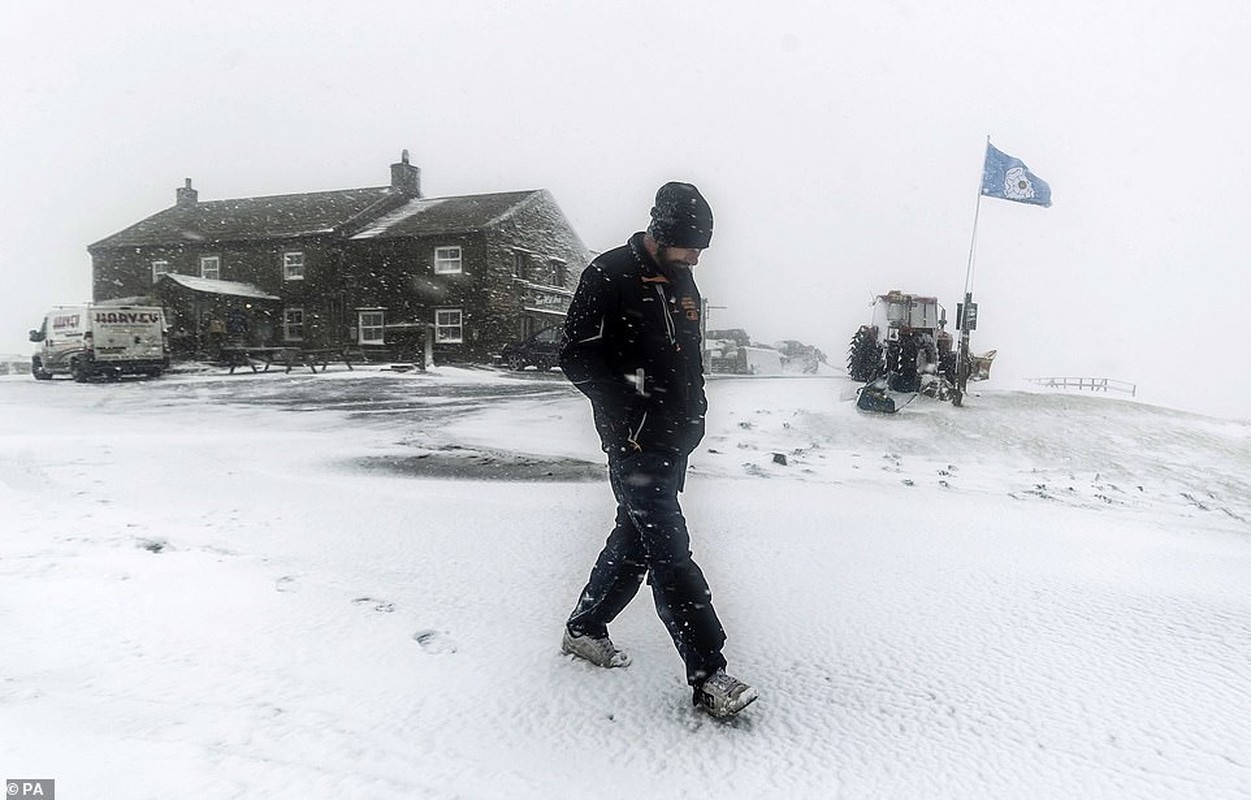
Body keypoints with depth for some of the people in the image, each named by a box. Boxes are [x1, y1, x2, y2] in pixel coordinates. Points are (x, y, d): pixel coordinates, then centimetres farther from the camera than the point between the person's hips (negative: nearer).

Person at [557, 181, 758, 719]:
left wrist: (694, 410, 15)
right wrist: (627, 408, -21)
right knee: (671, 553, -9)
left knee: (636, 540, 16)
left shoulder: (683, 282, 14)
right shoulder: (609, 276, -11)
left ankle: (584, 629, 34)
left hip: (676, 440, 9)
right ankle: (708, 677, -6)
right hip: (635, 442, -9)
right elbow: (575, 354, -14)